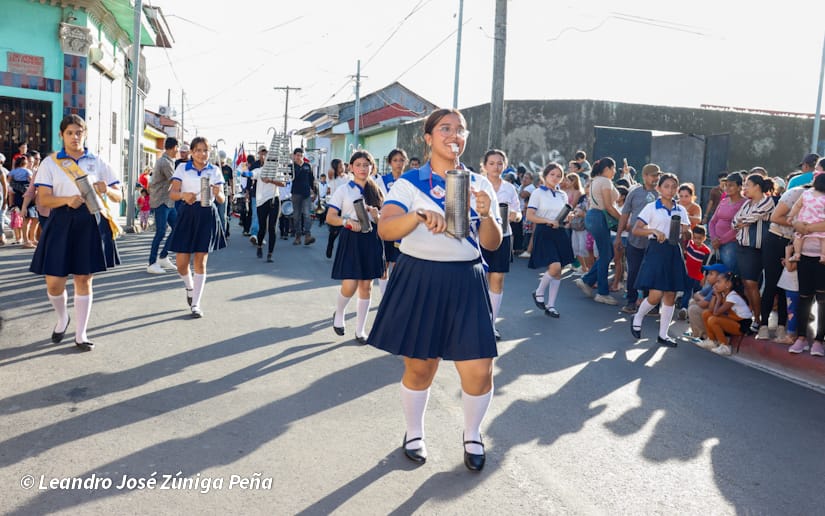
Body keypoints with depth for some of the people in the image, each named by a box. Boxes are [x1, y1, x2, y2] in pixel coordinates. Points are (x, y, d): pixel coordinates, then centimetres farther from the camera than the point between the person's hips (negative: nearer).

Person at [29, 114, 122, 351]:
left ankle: (80, 334, 15)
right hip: (62, 223, 0)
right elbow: (43, 199, -3)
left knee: (83, 279, 4)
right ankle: (62, 318, 29)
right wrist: (67, 200, -22)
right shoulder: (50, 162, 5)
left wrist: (107, 190, -16)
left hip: (91, 223, 0)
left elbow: (118, 196, 7)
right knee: (54, 283, -2)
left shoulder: (98, 162, 9)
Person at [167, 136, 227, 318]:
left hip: (208, 216, 0)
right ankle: (190, 288, 32)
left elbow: (222, 199, 2)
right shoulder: (182, 168, 5)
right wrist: (183, 195, -27)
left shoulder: (215, 171, 7)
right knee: (181, 262, 0)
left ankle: (195, 304, 5)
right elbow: (172, 193, -4)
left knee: (200, 262, -1)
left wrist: (217, 193, -21)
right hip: (188, 214, 0)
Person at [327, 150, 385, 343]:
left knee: (366, 286, 5)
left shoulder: (376, 192, 11)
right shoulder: (343, 190, 1)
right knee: (349, 286, -12)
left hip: (371, 239, 3)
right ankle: (339, 313, 20)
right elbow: (330, 217, -3)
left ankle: (360, 329, 16)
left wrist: (377, 216, -8)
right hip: (351, 239, -3)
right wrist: (347, 222, -21)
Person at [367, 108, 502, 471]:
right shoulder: (410, 182, -1)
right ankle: (414, 433, 36)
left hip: (465, 283, 2)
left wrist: (485, 215, -16)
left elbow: (492, 244, 4)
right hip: (419, 280, -2)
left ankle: (472, 435, 28)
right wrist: (419, 215, -34)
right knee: (419, 367, 9)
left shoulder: (479, 185, 7)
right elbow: (385, 229, -16)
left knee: (479, 371, -2)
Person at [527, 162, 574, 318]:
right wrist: (549, 221, -17)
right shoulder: (538, 193, -3)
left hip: (559, 233, 6)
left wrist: (568, 217, -2)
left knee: (558, 271, 4)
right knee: (555, 266, -19)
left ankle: (550, 305, 14)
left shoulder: (563, 195, 13)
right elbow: (529, 216, -10)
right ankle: (539, 293, 7)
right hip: (544, 233, -6)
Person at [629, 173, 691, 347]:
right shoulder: (651, 208, -1)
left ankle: (663, 334, 14)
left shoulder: (681, 210, 12)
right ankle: (637, 318, 16)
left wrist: (684, 231, -5)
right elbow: (635, 230, -6)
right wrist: (654, 230, -20)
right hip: (656, 250, -5)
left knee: (671, 295, 4)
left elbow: (687, 235, 17)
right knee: (655, 295, -12)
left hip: (674, 252, 5)